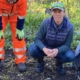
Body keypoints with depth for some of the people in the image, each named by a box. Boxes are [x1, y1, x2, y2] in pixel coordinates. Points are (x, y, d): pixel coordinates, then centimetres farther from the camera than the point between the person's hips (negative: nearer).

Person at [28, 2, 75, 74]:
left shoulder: (69, 26, -23)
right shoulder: (46, 23, -23)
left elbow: (67, 45, -18)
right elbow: (37, 39, -18)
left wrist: (57, 50, -40)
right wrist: (44, 49, -40)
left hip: (60, 49, 0)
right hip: (45, 48, 0)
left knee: (71, 56, -30)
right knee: (32, 49, -30)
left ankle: (59, 63, 6)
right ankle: (41, 62, 4)